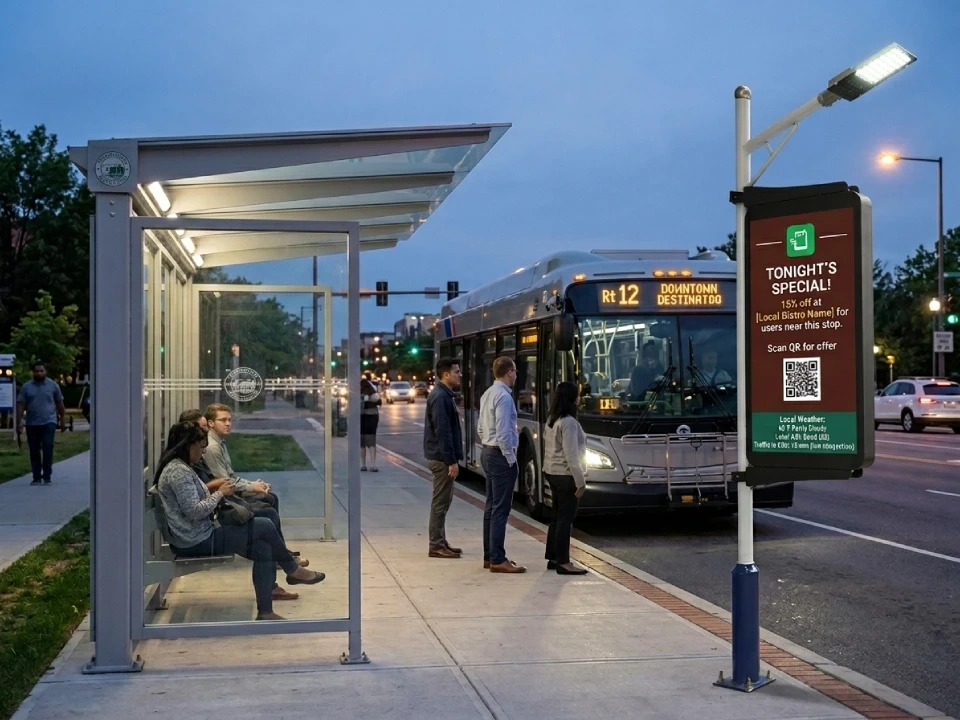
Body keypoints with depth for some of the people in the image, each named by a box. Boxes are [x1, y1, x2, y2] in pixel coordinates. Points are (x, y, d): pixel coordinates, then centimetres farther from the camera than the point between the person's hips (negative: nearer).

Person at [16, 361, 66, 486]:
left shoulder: (53, 385, 5)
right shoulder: (26, 386, 6)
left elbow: (59, 403, 9)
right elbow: (21, 405, 3)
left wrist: (62, 420, 10)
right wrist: (19, 422, -6)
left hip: (49, 422, -2)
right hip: (32, 424, 2)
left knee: (48, 449, -10)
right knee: (34, 452, 5)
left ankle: (47, 477, -5)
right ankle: (36, 477, 13)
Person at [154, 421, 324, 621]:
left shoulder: (179, 467, 13)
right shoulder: (178, 471, -20)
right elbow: (194, 512, -25)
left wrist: (217, 492, 6)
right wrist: (220, 493, -12)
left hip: (200, 536, 10)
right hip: (196, 542, -10)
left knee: (263, 549, -1)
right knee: (265, 527, -7)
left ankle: (265, 611, 0)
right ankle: (293, 570, 16)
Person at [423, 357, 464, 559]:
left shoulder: (445, 395, 14)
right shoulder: (440, 397, -18)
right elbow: (442, 432, -22)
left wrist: (453, 458, 20)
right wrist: (451, 461, -22)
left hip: (442, 457, 10)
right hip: (442, 458, -10)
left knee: (443, 500, 14)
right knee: (440, 502, -5)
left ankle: (440, 543, 21)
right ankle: (436, 546, 0)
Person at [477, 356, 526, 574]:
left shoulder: (488, 394, 11)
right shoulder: (504, 397, -18)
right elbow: (503, 434, -22)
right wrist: (511, 459, -14)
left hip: (487, 453, 10)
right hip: (501, 456, -10)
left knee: (491, 506, 13)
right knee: (501, 509, -7)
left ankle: (489, 556, 18)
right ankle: (497, 560, -6)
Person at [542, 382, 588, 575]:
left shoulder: (552, 420, 11)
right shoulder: (569, 422, -18)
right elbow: (571, 455, -21)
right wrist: (580, 481, -16)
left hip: (552, 472, 9)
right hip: (565, 475, -9)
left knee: (557, 516, 14)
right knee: (565, 518, -6)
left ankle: (553, 558, 19)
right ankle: (563, 563, -4)